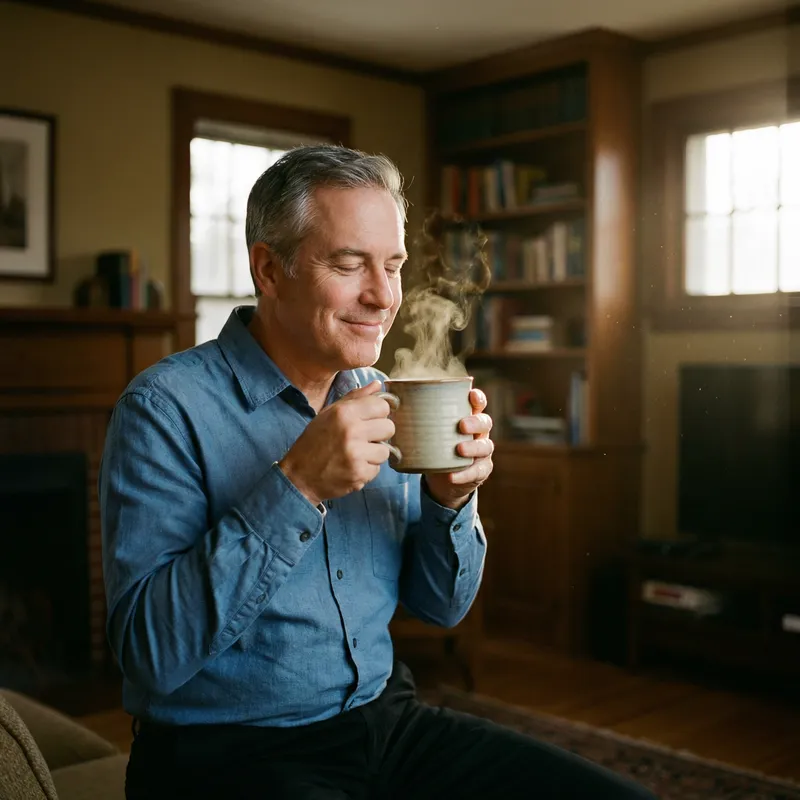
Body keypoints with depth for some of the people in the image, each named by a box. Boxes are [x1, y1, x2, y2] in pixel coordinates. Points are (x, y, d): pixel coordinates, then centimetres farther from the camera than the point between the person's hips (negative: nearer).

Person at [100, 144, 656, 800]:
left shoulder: (378, 398, 4)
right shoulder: (166, 408, -14)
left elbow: (442, 607, 8)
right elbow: (151, 654, -22)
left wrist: (449, 498, -11)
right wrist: (296, 487, -28)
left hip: (387, 719, 5)